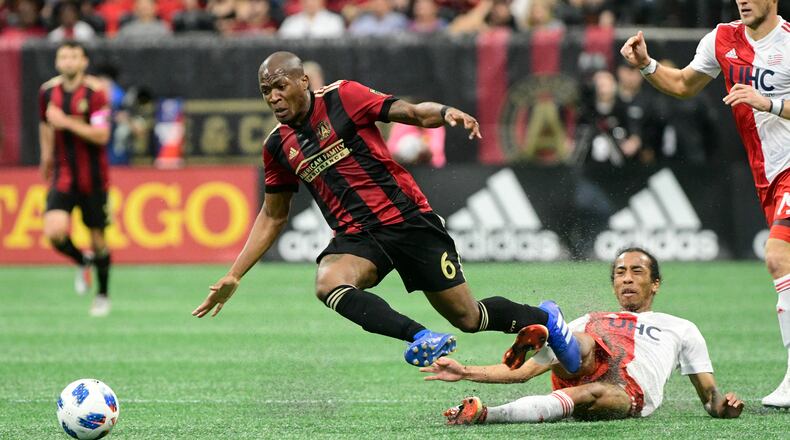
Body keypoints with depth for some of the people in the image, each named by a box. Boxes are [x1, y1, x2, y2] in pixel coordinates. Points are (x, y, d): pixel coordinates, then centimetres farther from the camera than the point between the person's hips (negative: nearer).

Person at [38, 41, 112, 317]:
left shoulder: (94, 92, -12)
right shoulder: (48, 91, 2)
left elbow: (101, 135, -20)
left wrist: (67, 122, -27)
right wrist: (46, 157, 29)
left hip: (92, 177, -2)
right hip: (63, 176, 2)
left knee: (97, 238, 7)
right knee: (54, 232, -18)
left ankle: (102, 294, 28)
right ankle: (82, 262, 14)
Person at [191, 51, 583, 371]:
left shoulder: (342, 97, -6)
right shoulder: (277, 147, 7)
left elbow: (409, 112, -7)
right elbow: (272, 217, 17)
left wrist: (444, 112, -30)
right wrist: (233, 277, 12)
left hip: (409, 219, -3)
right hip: (356, 236, 3)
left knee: (467, 317, 0)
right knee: (328, 284, -32)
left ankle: (544, 319, 30)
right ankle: (419, 337, -46)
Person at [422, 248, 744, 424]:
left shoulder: (681, 330, 34)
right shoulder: (587, 324, 38)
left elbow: (709, 395, 29)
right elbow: (524, 371, 32)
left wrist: (722, 406, 3)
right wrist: (465, 372, 20)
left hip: (631, 394, -3)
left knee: (590, 393, -39)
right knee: (579, 345, -33)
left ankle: (485, 415, -55)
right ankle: (540, 337, -70)